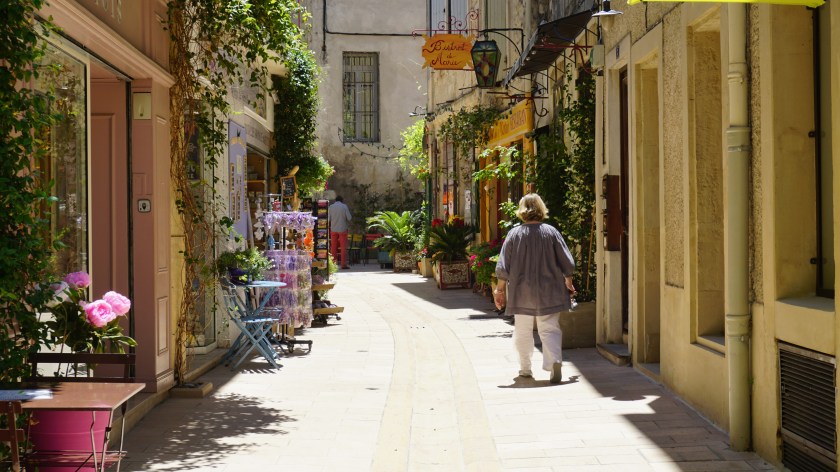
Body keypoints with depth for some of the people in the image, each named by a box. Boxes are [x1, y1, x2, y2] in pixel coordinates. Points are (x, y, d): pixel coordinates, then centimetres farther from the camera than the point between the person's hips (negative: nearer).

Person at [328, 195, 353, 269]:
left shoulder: (331, 207, 1)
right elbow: (349, 218, -6)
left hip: (333, 229, 2)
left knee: (333, 247, 9)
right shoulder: (344, 206, -4)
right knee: (343, 247, 1)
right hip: (342, 229, -2)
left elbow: (328, 218, 1)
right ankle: (343, 264, -4)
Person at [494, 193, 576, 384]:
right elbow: (567, 263, 1)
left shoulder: (514, 234, -5)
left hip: (522, 293, 0)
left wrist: (500, 290, 7)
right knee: (550, 329, 2)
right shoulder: (551, 232, -4)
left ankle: (525, 368, 19)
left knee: (523, 331, 14)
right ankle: (555, 361, -19)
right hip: (548, 292, 0)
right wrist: (569, 284, 16)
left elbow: (503, 267, -3)